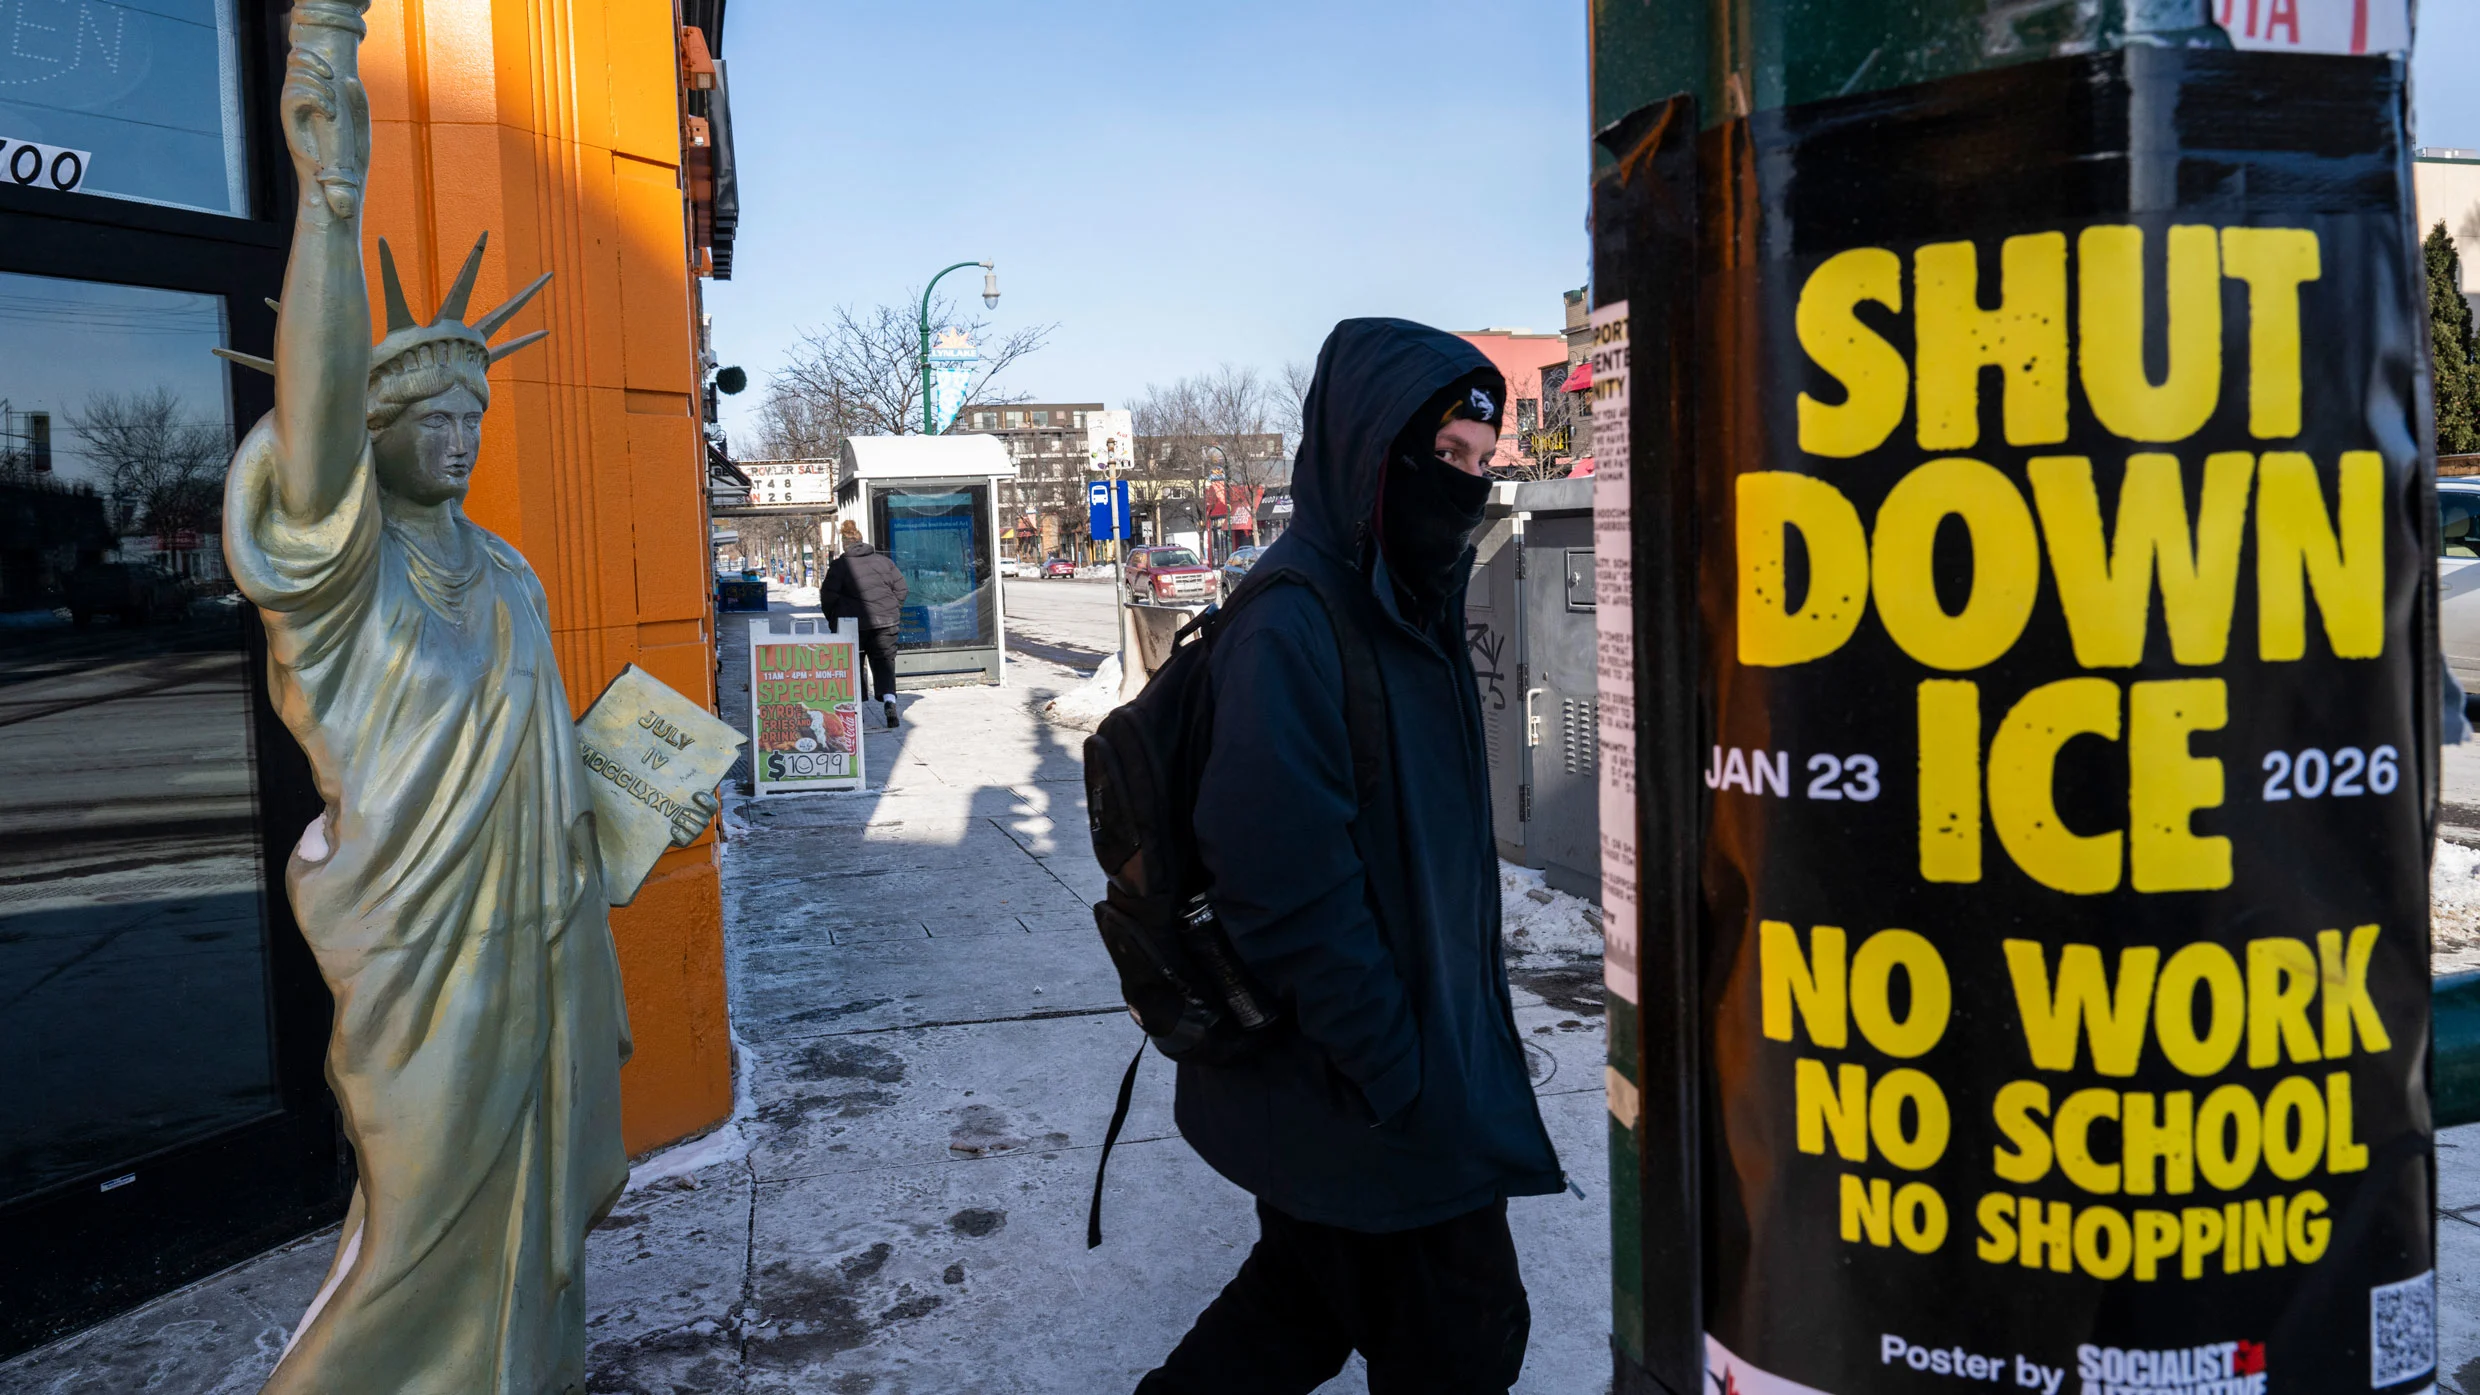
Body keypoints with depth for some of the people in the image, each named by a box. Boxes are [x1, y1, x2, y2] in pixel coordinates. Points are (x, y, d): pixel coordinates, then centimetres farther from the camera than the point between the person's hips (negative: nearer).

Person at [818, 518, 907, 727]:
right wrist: (895, 612, 18)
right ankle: (889, 699, -20)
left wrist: (833, 618, 8)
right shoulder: (883, 560, 7)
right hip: (886, 621, 2)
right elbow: (900, 587, 9)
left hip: (854, 622, -2)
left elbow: (828, 594, -7)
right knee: (884, 662, 4)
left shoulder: (840, 565, -4)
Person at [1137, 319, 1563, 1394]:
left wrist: (1464, 1018, 17)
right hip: (1369, 1102, -9)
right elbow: (1284, 881, -27)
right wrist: (1394, 1068, -21)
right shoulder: (1291, 625, -23)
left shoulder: (1407, 609, 8)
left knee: (1311, 1296, 21)